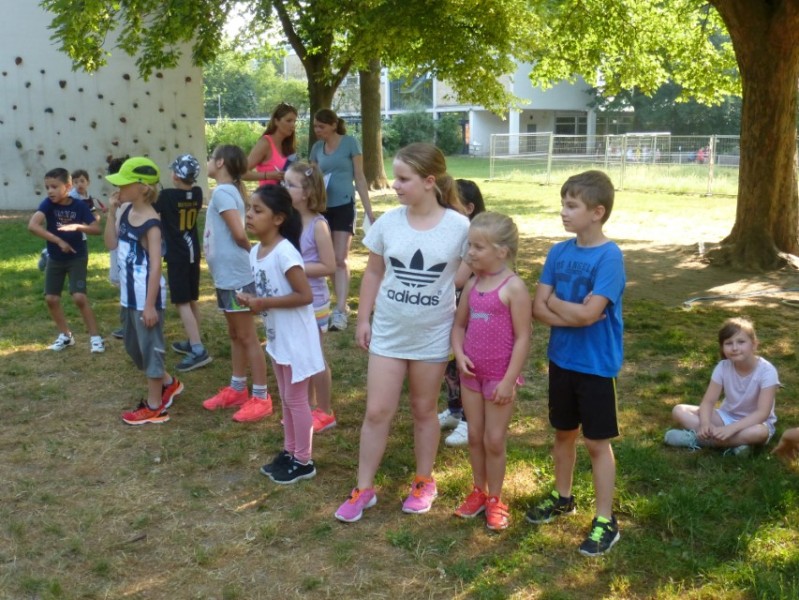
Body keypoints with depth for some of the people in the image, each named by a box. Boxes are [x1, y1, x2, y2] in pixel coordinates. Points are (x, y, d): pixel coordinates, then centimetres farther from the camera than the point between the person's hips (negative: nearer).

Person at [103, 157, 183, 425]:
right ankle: (169, 383, 38)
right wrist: (112, 212, -1)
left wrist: (150, 304, -21)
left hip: (147, 295, -9)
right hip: (129, 293, 9)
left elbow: (156, 265, -20)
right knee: (132, 345, 21)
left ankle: (154, 407, 14)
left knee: (149, 346, 2)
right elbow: (111, 244, 8)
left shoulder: (151, 223, -18)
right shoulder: (126, 211, 6)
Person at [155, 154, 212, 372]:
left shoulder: (166, 196, -15)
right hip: (193, 253, 7)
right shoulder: (197, 194, 2)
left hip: (177, 256, -7)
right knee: (192, 300, 16)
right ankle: (192, 343, 26)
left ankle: (199, 351, -15)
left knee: (182, 303, -8)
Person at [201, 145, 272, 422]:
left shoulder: (222, 192, -16)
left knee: (248, 338, -3)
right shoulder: (230, 191, 13)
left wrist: (252, 253, -6)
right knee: (235, 335, 18)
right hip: (226, 276, 10)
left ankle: (261, 398, 5)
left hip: (236, 277, -10)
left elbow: (239, 234, -23)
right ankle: (237, 389, 30)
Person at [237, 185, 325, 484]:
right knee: (286, 398, 19)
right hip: (277, 336, 9)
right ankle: (289, 452, 34)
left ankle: (303, 461, 18)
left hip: (296, 338, -9)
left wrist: (264, 303, -24)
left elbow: (305, 295, -25)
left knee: (296, 399, 4)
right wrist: (251, 299, -5)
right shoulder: (255, 251, 3)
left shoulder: (285, 252, -24)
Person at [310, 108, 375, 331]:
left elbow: (360, 178, -3)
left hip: (343, 206, -5)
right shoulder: (317, 148, 7)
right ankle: (342, 304, 19)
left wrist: (369, 211, -5)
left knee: (341, 259, -10)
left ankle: (340, 311, -12)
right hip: (322, 207, 5)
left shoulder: (350, 143, -5)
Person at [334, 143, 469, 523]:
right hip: (388, 331, 2)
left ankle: (424, 483, 33)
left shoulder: (459, 227, -13)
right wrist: (363, 319, 4)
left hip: (432, 335, -2)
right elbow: (373, 272, 5)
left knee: (424, 410, 14)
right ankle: (363, 489, 17)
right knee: (377, 411, 4)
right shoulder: (388, 222, -7)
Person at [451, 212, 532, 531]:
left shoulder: (514, 287, -16)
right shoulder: (472, 284, 4)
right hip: (471, 372, 6)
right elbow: (459, 324, 13)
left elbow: (523, 337, -16)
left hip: (499, 375, -6)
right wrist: (459, 353, -6)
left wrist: (509, 380, -17)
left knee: (494, 440, 5)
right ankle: (478, 491, 31)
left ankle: (495, 499, 22)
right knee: (474, 436, 15)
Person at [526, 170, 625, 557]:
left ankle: (606, 521, 18)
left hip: (596, 365, -6)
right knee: (563, 433, 20)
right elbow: (538, 308, -4)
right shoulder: (559, 252, 0)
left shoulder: (609, 257, -18)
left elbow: (588, 313, -25)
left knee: (597, 442, 4)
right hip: (561, 359, 6)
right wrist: (575, 314, -19)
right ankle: (562, 497, 39)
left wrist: (555, 300, -9)